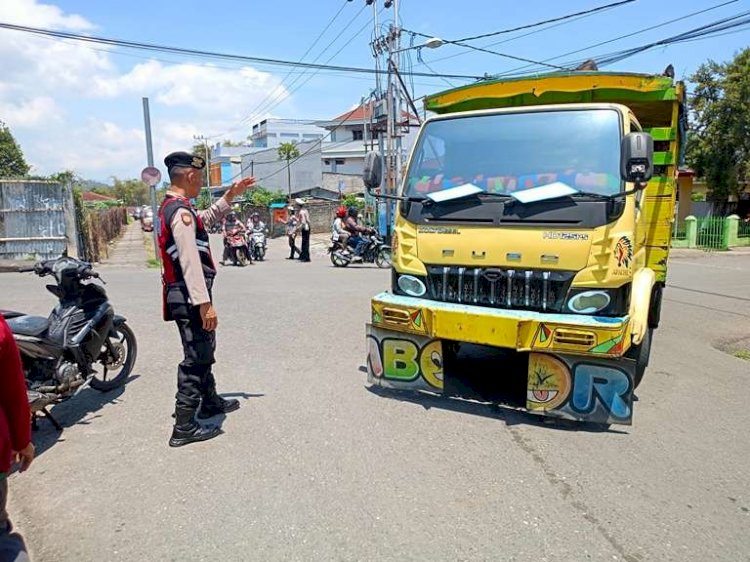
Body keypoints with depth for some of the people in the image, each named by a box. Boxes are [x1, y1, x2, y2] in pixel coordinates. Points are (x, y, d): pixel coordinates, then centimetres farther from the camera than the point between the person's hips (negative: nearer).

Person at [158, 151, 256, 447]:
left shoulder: (172, 206, 13)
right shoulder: (181, 212, -19)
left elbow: (206, 218, 31)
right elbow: (190, 262, -25)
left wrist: (230, 195, 23)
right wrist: (204, 304, -27)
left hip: (183, 295, 11)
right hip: (189, 296, -11)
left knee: (204, 350, 24)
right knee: (196, 357, -3)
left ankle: (210, 402, 42)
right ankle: (184, 427, 6)